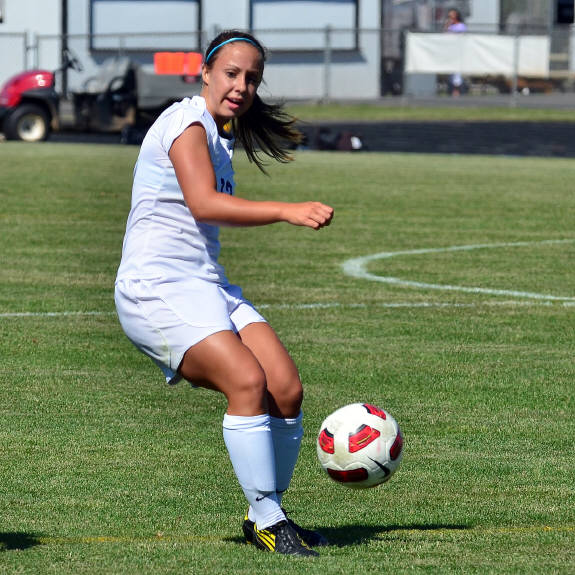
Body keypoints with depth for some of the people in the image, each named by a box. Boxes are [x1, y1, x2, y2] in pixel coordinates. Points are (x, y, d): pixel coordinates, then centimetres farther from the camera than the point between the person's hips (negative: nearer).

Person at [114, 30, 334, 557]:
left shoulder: (219, 137, 19)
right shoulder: (186, 123, -10)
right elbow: (203, 203, -25)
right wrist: (287, 211, -33)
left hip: (207, 286, 9)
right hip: (157, 289, -9)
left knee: (286, 388, -8)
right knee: (247, 380, -26)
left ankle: (268, 514, 7)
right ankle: (266, 519, -19)